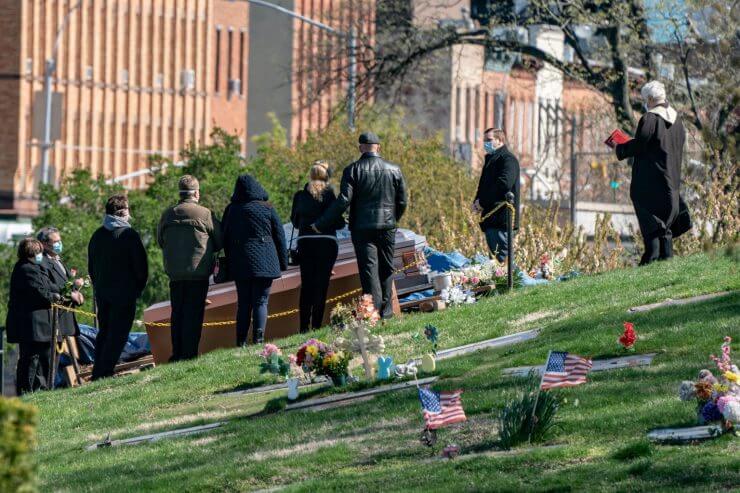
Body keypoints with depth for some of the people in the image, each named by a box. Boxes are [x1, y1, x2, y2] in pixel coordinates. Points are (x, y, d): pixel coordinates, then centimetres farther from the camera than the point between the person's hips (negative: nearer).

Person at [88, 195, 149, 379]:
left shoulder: (97, 235, 7)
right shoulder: (129, 234, -12)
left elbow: (91, 266, 13)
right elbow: (141, 265, -10)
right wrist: (139, 288, 3)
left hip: (102, 291, 6)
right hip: (124, 292, -6)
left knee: (104, 331, 15)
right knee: (118, 334, -3)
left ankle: (97, 373, 13)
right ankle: (105, 372, -9)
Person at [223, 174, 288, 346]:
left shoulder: (231, 210, 5)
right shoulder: (267, 209, 0)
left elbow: (225, 239, 11)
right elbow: (279, 237, 4)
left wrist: (229, 262, 19)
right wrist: (283, 262, 12)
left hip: (239, 264, 2)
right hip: (264, 263, -2)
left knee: (243, 303, 9)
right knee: (261, 301, -1)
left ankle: (241, 340, 4)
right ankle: (258, 338, -13)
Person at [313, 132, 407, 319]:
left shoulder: (352, 170, -6)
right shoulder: (394, 170, 3)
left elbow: (343, 201, -13)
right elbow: (402, 202, 7)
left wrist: (321, 224, -8)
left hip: (362, 228, -2)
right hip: (387, 227, 2)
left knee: (369, 270, -2)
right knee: (386, 269, 12)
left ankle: (374, 308, -12)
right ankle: (386, 309, 14)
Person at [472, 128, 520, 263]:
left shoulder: (508, 159, -8)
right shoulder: (491, 159, 23)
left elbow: (504, 184, -22)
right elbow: (484, 185, 28)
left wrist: (482, 202, -16)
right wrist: (477, 202, 6)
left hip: (502, 218, -10)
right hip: (491, 219, 10)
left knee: (502, 257, -13)